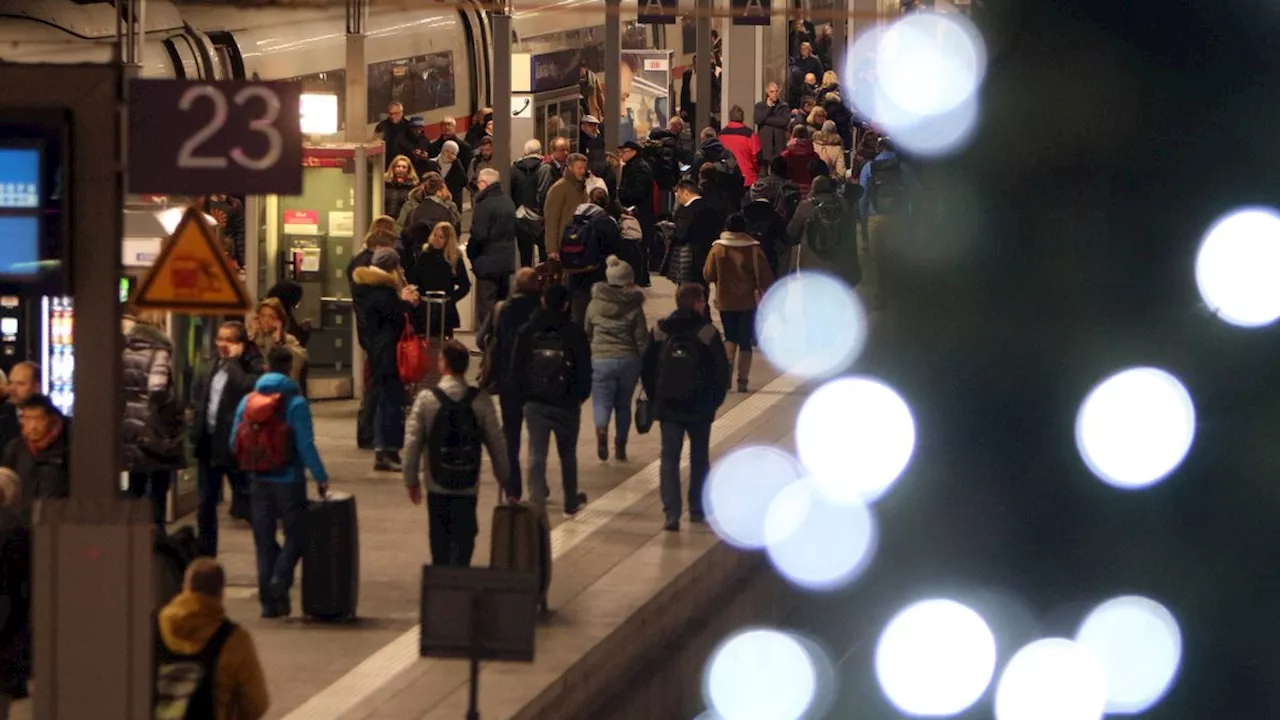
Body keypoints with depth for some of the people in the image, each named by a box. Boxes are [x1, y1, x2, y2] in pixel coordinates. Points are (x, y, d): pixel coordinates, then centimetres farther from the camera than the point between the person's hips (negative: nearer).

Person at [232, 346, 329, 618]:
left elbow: (235, 443, 6)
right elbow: (306, 445, -14)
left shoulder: (248, 401, 3)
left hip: (258, 481, 4)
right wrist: (321, 476, -5)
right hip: (288, 480, -4)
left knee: (264, 538, 10)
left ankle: (268, 600, 7)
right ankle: (280, 579, -15)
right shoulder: (295, 402, -11)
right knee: (296, 534, 8)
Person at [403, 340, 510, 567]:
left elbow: (412, 443, -6)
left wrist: (411, 479, 7)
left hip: (437, 487, 0)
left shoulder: (426, 399, -8)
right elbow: (497, 444, -2)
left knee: (440, 542, 13)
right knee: (464, 540, 5)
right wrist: (505, 480, 11)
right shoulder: (481, 400, -6)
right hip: (468, 488, 0)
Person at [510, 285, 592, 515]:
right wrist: (580, 396, 8)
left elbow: (516, 368, 1)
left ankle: (536, 501, -9)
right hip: (566, 404, 0)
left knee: (536, 455, 3)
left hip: (535, 403, 0)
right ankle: (571, 503, 27)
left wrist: (525, 393, 12)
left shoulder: (528, 332, -2)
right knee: (568, 454, 16)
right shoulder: (575, 334, -9)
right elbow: (585, 370, -7)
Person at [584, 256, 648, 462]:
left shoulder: (595, 304, 3)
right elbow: (642, 340, -2)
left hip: (601, 359, 0)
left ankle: (601, 430, -28)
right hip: (628, 360, 0)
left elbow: (586, 334, 13)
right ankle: (620, 446, 14)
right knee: (623, 404, 14)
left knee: (602, 402, 2)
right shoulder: (634, 307, -3)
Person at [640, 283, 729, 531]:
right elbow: (721, 373, -7)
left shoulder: (660, 331, -1)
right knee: (699, 458, 15)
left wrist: (655, 399, 15)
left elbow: (646, 370, 4)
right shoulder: (708, 334, -10)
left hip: (668, 408, 1)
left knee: (669, 458, 3)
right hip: (700, 409, -1)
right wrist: (714, 401, 8)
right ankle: (697, 510, 20)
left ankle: (671, 513, -9)